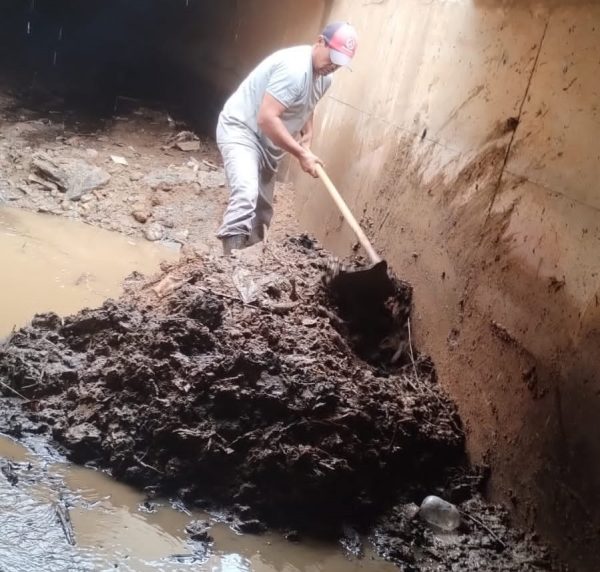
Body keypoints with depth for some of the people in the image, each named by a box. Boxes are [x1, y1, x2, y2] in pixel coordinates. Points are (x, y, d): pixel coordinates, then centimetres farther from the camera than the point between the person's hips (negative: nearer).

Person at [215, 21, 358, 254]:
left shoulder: (324, 77, 3)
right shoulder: (293, 67, -28)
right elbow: (267, 118, -32)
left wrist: (307, 136, 6)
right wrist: (301, 154, -27)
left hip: (267, 142, 10)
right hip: (240, 130, -10)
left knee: (262, 210, 14)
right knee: (246, 195, -31)